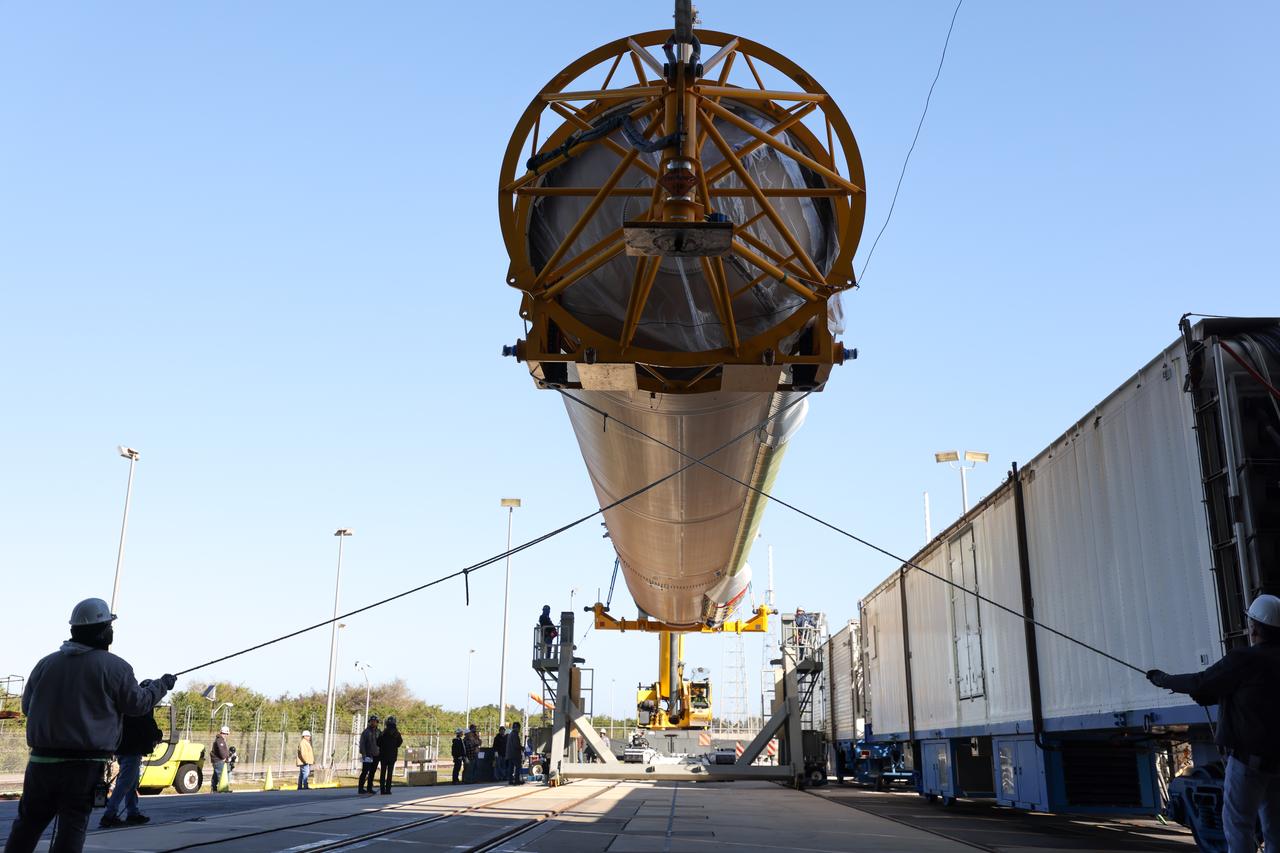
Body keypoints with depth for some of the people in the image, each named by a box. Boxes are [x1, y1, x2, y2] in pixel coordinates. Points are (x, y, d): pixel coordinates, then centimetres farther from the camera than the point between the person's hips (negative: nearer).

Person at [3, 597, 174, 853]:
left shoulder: (46, 663, 3)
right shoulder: (115, 667, -7)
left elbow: (27, 706, 15)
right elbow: (138, 703, 3)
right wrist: (162, 685, 21)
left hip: (42, 758, 4)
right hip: (85, 765, -4)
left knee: (28, 823, 17)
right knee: (72, 827, 1)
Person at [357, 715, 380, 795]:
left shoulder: (378, 732, 12)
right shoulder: (365, 732, -2)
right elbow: (362, 744, -6)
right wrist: (364, 754, -15)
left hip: (376, 756, 5)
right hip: (368, 756, -5)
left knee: (372, 773, 8)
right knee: (365, 772, -7)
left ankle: (369, 788, 15)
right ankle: (361, 788, -3)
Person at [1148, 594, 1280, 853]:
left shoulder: (1245, 659, -16)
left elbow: (1200, 683, -8)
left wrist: (1164, 679, 7)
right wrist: (1208, 695, 18)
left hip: (1250, 756, -7)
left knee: (1238, 822, 1)